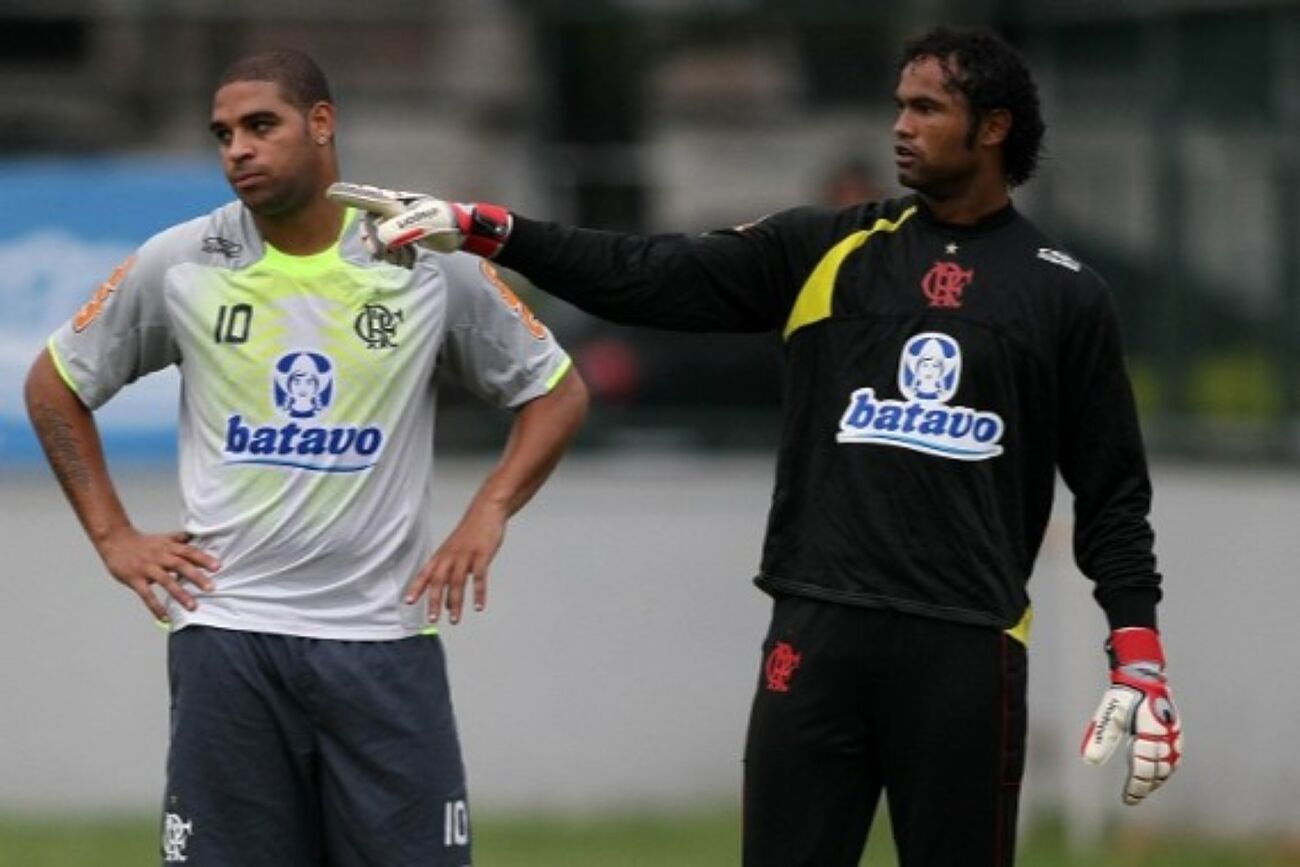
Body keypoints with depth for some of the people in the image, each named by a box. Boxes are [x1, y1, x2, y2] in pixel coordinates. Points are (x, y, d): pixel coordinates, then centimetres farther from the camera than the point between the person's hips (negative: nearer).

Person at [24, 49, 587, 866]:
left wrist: (487, 514, -2)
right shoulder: (178, 265, 2)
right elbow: (57, 386, 14)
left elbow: (556, 391, 11)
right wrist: (113, 536, 6)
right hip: (226, 634, 0)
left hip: (384, 636, 0)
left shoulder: (432, 264, 0)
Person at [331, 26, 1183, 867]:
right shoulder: (827, 251, 9)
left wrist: (1139, 659, -1)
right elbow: (645, 277, 3)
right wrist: (478, 227, -7)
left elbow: (1113, 494, 7)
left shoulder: (1066, 296, 5)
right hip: (817, 639, 2)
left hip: (966, 651, -2)